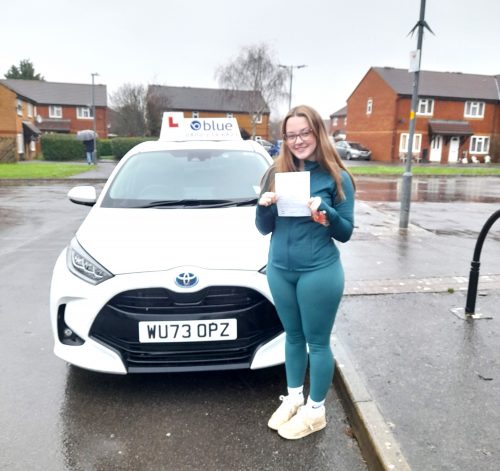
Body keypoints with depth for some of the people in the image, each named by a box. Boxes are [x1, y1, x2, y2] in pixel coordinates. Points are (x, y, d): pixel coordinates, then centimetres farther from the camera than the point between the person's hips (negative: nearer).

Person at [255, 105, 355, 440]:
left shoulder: (336, 177, -8)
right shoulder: (276, 173, 2)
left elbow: (346, 233, -5)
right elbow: (264, 229, 5)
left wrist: (327, 214, -24)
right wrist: (265, 206, -15)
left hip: (319, 273, -4)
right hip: (279, 270, 4)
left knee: (317, 342, 9)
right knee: (293, 336, 19)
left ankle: (316, 411, 27)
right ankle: (293, 398, 38)